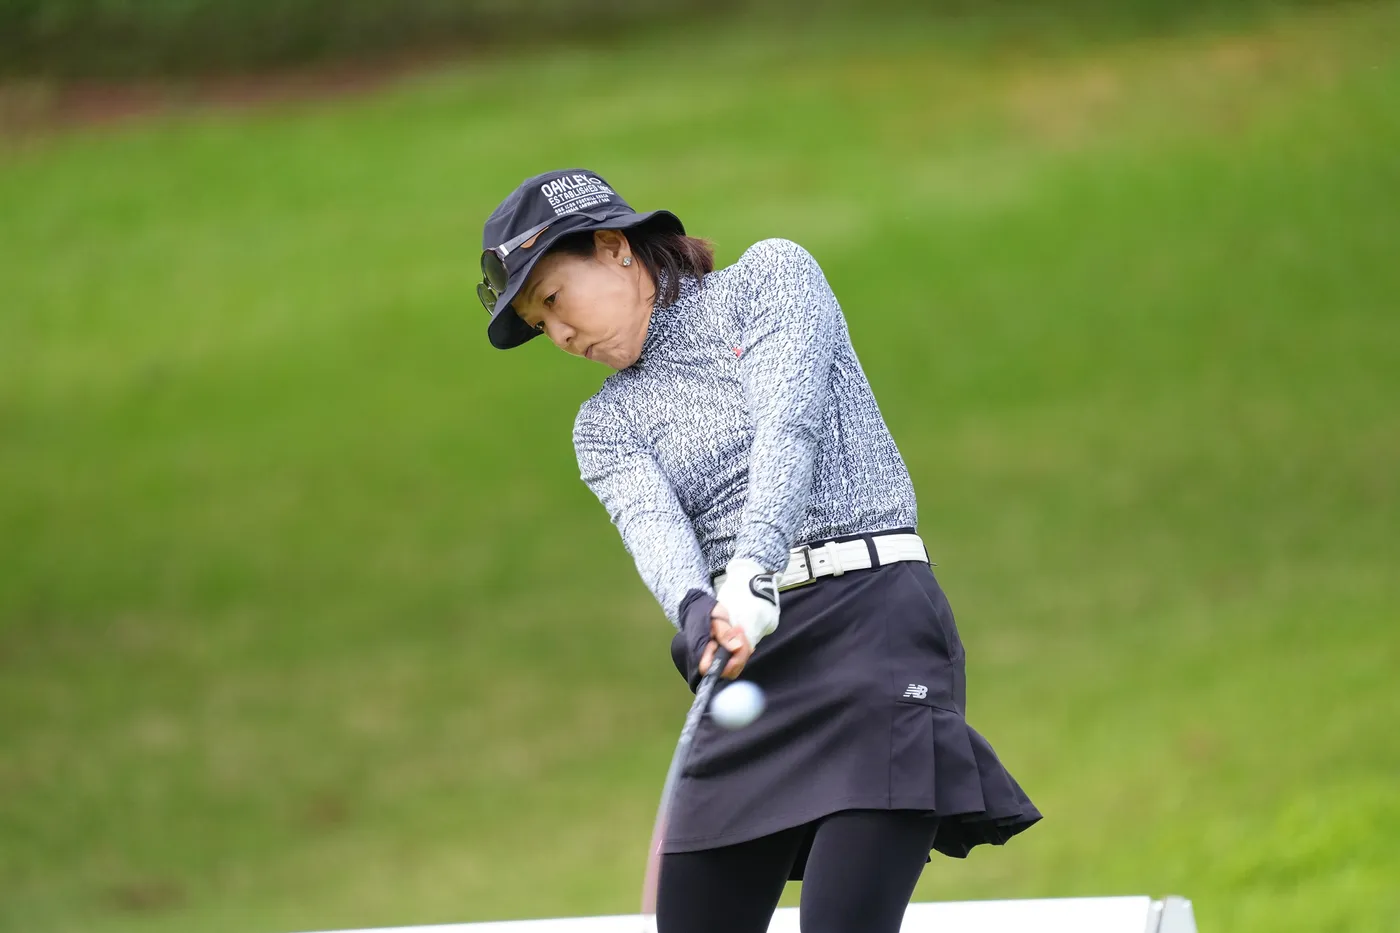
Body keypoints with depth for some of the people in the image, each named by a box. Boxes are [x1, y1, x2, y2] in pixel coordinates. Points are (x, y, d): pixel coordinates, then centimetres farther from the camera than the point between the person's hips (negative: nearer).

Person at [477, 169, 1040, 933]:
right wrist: (697, 611, -29)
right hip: (748, 660, 6)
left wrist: (752, 570, -29)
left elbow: (788, 424, -12)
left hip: (871, 619, -5)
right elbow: (654, 526, -5)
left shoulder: (771, 276, 6)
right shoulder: (606, 426, 16)